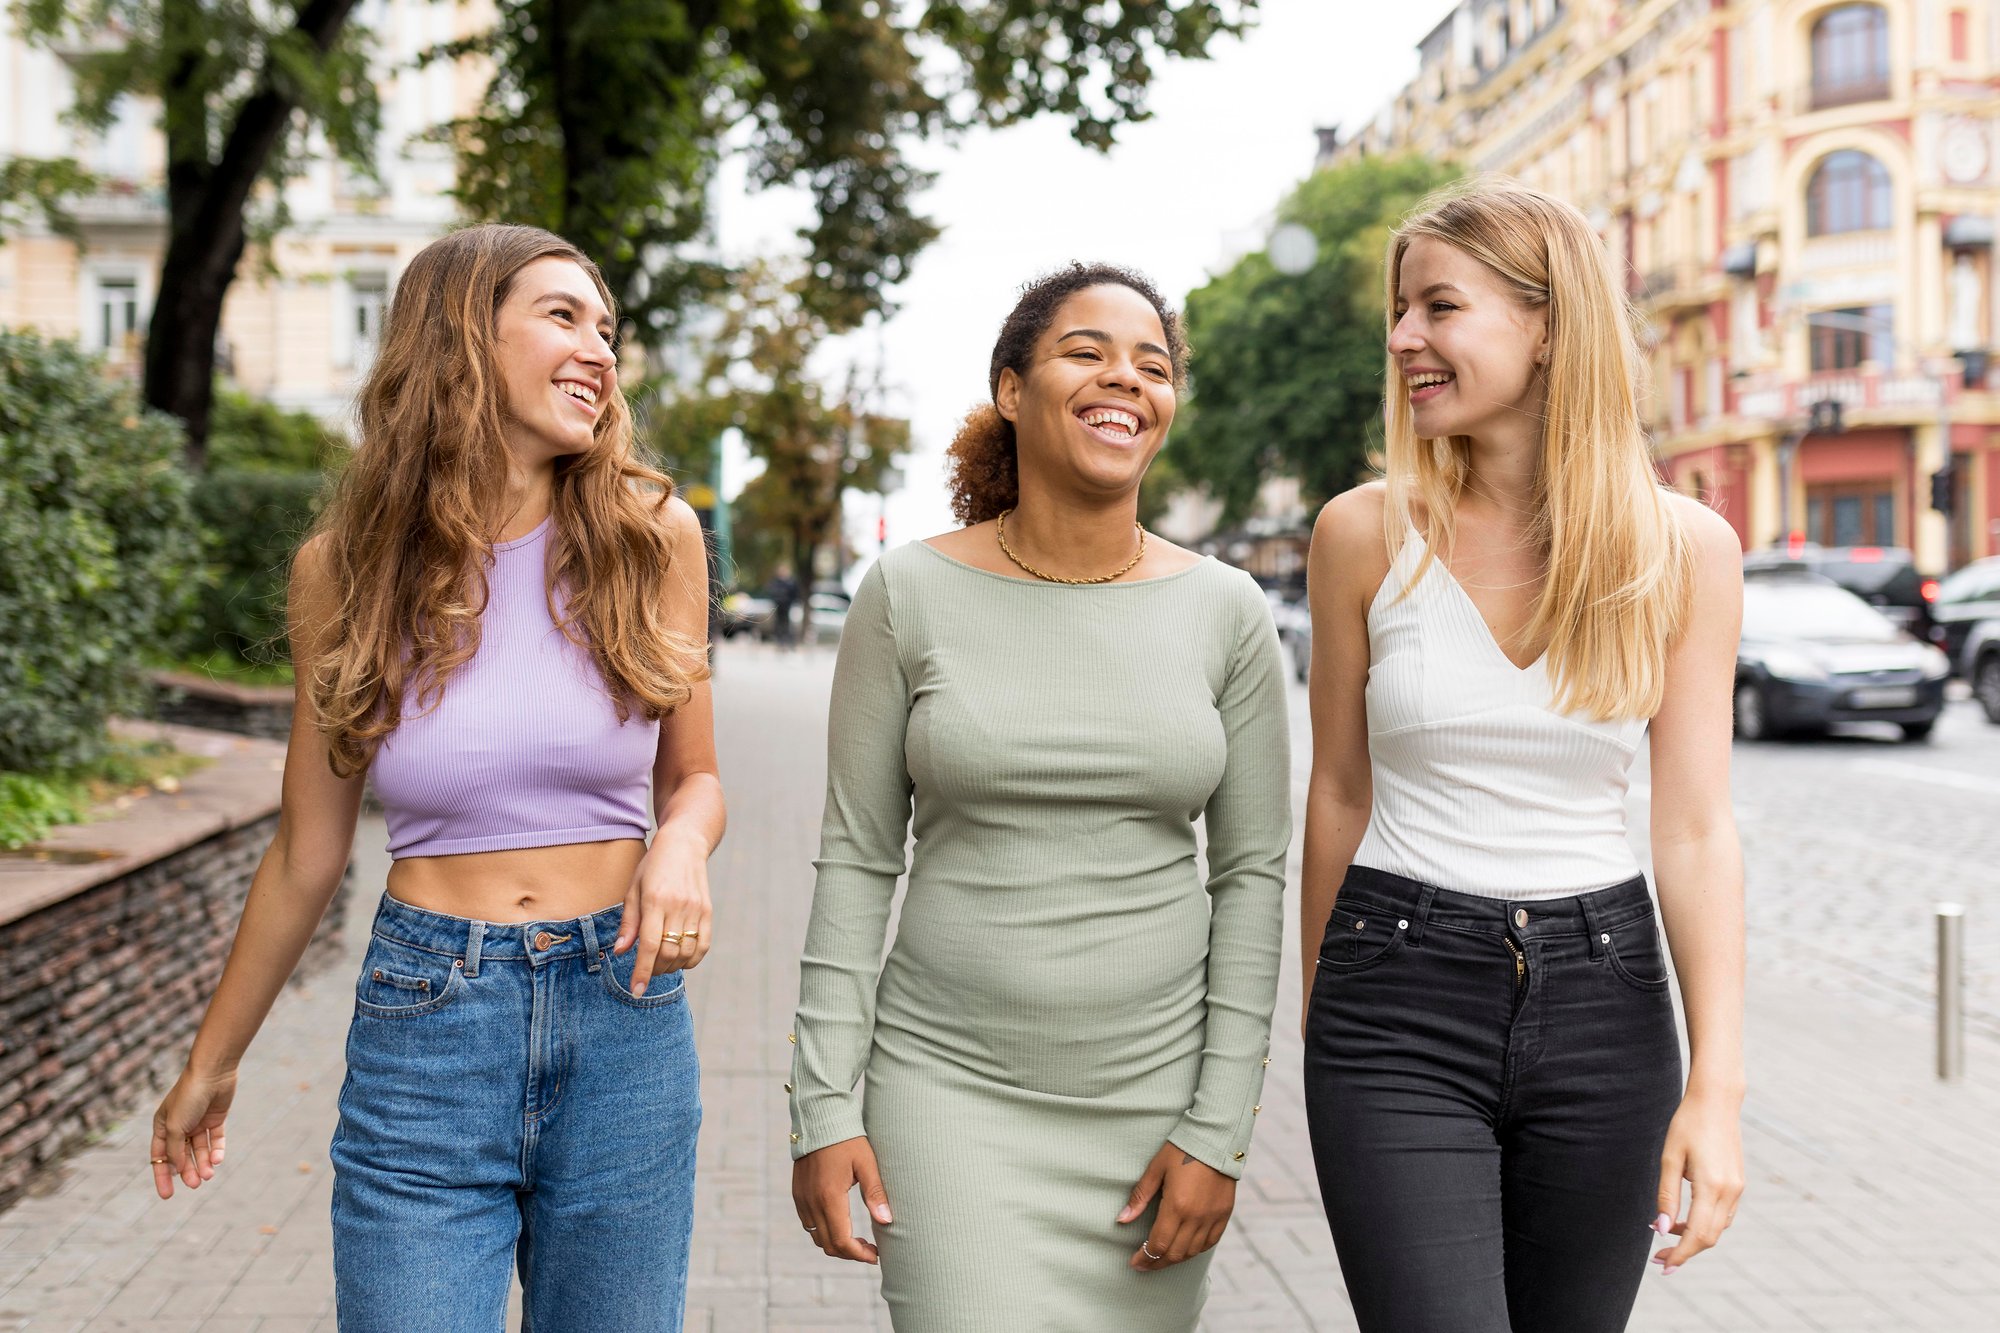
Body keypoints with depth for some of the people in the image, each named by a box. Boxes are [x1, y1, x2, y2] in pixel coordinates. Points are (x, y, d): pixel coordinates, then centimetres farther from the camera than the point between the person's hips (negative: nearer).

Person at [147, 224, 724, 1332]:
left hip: (624, 1029, 1)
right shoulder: (347, 568, -1)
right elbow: (307, 854, 9)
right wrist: (211, 1064, 17)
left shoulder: (651, 535, -2)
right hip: (423, 1032, -1)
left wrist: (682, 844, -13)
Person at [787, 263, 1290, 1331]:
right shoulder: (913, 593, -4)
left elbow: (1252, 872, 2)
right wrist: (823, 1106, -5)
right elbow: (856, 858, -1)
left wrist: (1219, 1129, -2)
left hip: (1153, 1097, 2)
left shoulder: (1225, 611, -1)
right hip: (952, 1085, -1)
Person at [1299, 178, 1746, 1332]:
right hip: (1399, 992, -1)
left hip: (1602, 993, 1)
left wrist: (1716, 1090, -9)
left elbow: (1697, 829, -3)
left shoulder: (1686, 549, -3)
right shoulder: (1365, 533, -3)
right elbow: (1340, 791, 6)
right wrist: (1322, 1011, 13)